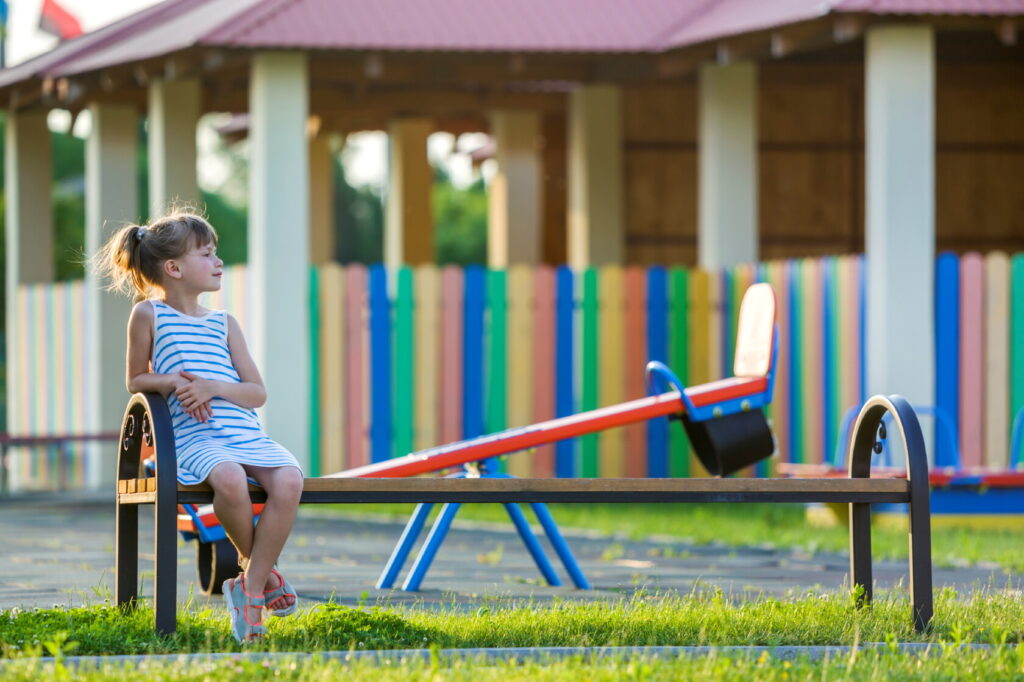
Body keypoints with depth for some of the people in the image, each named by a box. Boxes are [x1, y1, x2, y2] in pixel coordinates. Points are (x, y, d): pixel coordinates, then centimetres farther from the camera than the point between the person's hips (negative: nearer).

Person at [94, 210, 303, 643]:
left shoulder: (224, 324, 19)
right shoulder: (149, 314, 9)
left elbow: (258, 393, 13)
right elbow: (136, 380, 16)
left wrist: (214, 386, -8)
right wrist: (172, 382, -5)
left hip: (249, 435, 4)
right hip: (196, 439, -4)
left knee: (289, 480, -28)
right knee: (229, 478, -38)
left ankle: (251, 591, -17)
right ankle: (258, 569, -10)